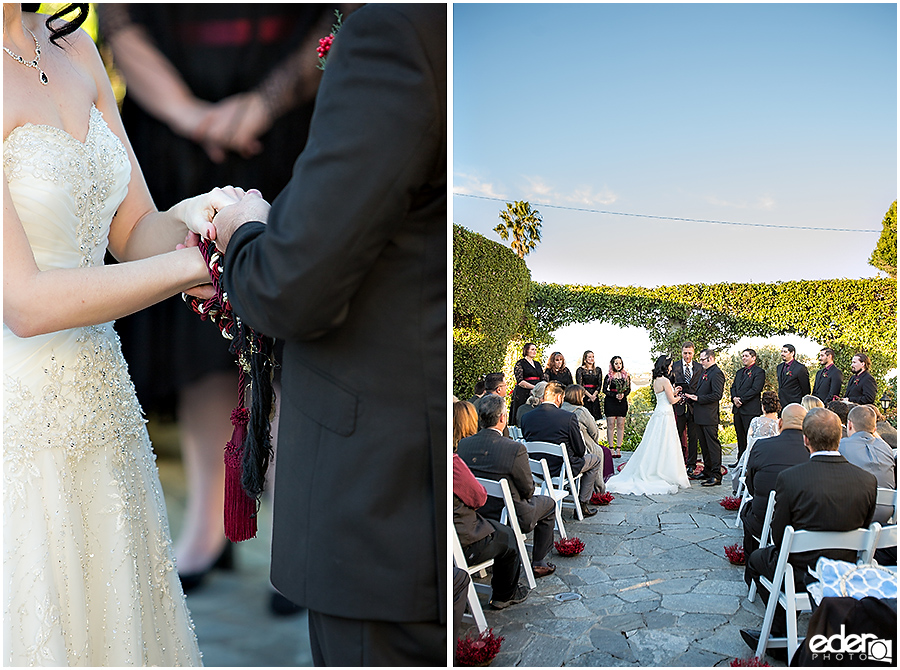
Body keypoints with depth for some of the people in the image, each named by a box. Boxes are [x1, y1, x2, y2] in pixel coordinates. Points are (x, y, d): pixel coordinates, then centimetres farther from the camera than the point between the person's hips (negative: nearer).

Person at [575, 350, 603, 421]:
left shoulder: (597, 370, 12)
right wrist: (589, 396, -13)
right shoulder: (580, 370, 1)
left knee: (594, 417, 0)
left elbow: (599, 385, 7)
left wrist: (593, 396, -8)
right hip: (584, 396, -4)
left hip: (595, 397, 4)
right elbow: (580, 385, -5)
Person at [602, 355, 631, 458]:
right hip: (610, 402, -2)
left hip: (622, 402, 2)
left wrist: (623, 394, -12)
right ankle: (611, 449, -1)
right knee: (611, 425, -4)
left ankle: (618, 449, 4)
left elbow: (628, 389, 9)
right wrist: (615, 395, -12)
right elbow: (605, 390, 0)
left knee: (621, 425, 0)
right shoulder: (608, 376, 2)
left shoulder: (626, 375, 9)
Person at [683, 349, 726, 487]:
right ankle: (707, 471, 26)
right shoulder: (705, 372, 17)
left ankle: (716, 476, -2)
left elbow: (717, 395, -21)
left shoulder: (716, 373, -14)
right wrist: (691, 396, 5)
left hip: (709, 416, -10)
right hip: (700, 416, 10)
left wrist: (698, 398, -18)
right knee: (704, 445, 16)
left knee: (713, 445, -6)